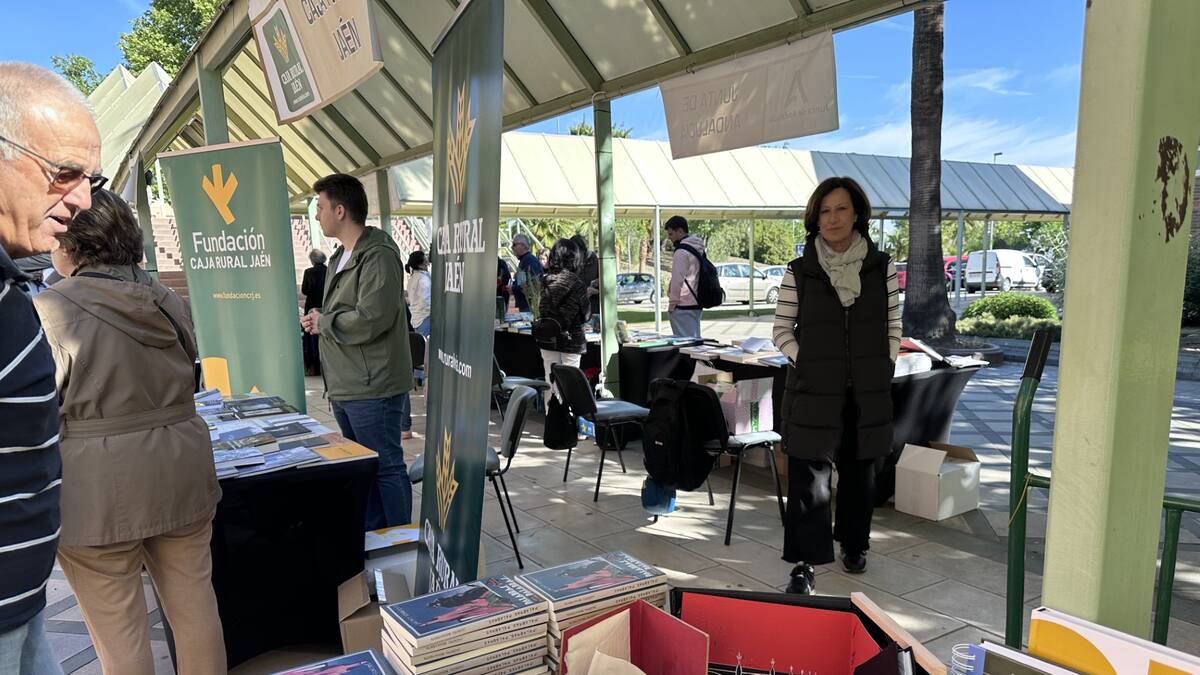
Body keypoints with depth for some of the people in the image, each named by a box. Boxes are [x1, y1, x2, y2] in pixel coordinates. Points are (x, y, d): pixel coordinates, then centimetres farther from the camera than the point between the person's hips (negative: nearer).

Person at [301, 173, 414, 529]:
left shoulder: (378, 256, -16)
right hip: (345, 386, 10)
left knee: (386, 468, 0)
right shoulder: (341, 256, 16)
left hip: (372, 388, -10)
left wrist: (323, 322, -10)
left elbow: (371, 320, -26)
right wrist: (320, 320, 2)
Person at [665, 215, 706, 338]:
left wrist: (672, 304, -10)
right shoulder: (697, 249, 14)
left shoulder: (681, 251, -14)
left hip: (683, 306, -10)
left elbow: (677, 279, -16)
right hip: (696, 303, 10)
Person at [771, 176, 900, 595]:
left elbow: (893, 326, 9)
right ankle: (805, 563, 7)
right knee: (808, 477, -2)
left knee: (860, 472, 15)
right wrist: (807, 365, -8)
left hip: (868, 392, 2)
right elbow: (782, 330, 2)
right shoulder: (799, 272, -2)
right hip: (813, 392, -2)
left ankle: (854, 544, 36)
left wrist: (885, 369, 1)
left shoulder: (882, 267, 3)